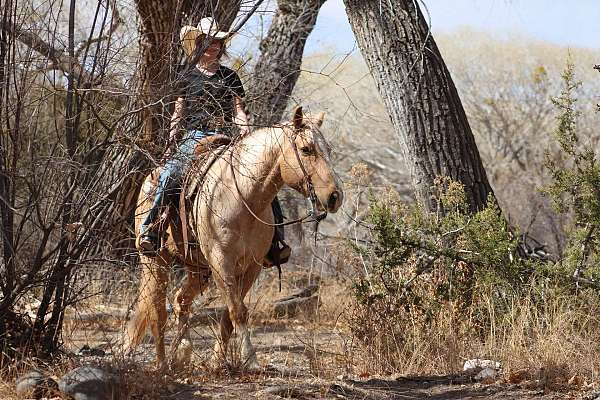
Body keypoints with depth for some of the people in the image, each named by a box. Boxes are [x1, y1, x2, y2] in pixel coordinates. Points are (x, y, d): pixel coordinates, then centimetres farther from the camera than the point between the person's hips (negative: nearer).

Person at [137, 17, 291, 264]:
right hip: (193, 138, -1)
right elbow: (178, 114, 16)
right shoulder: (188, 76, 14)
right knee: (169, 174, -31)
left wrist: (244, 128, -6)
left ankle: (276, 240, -18)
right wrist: (171, 142, 5)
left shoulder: (229, 77, 17)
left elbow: (238, 110, 15)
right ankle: (149, 230, -29)